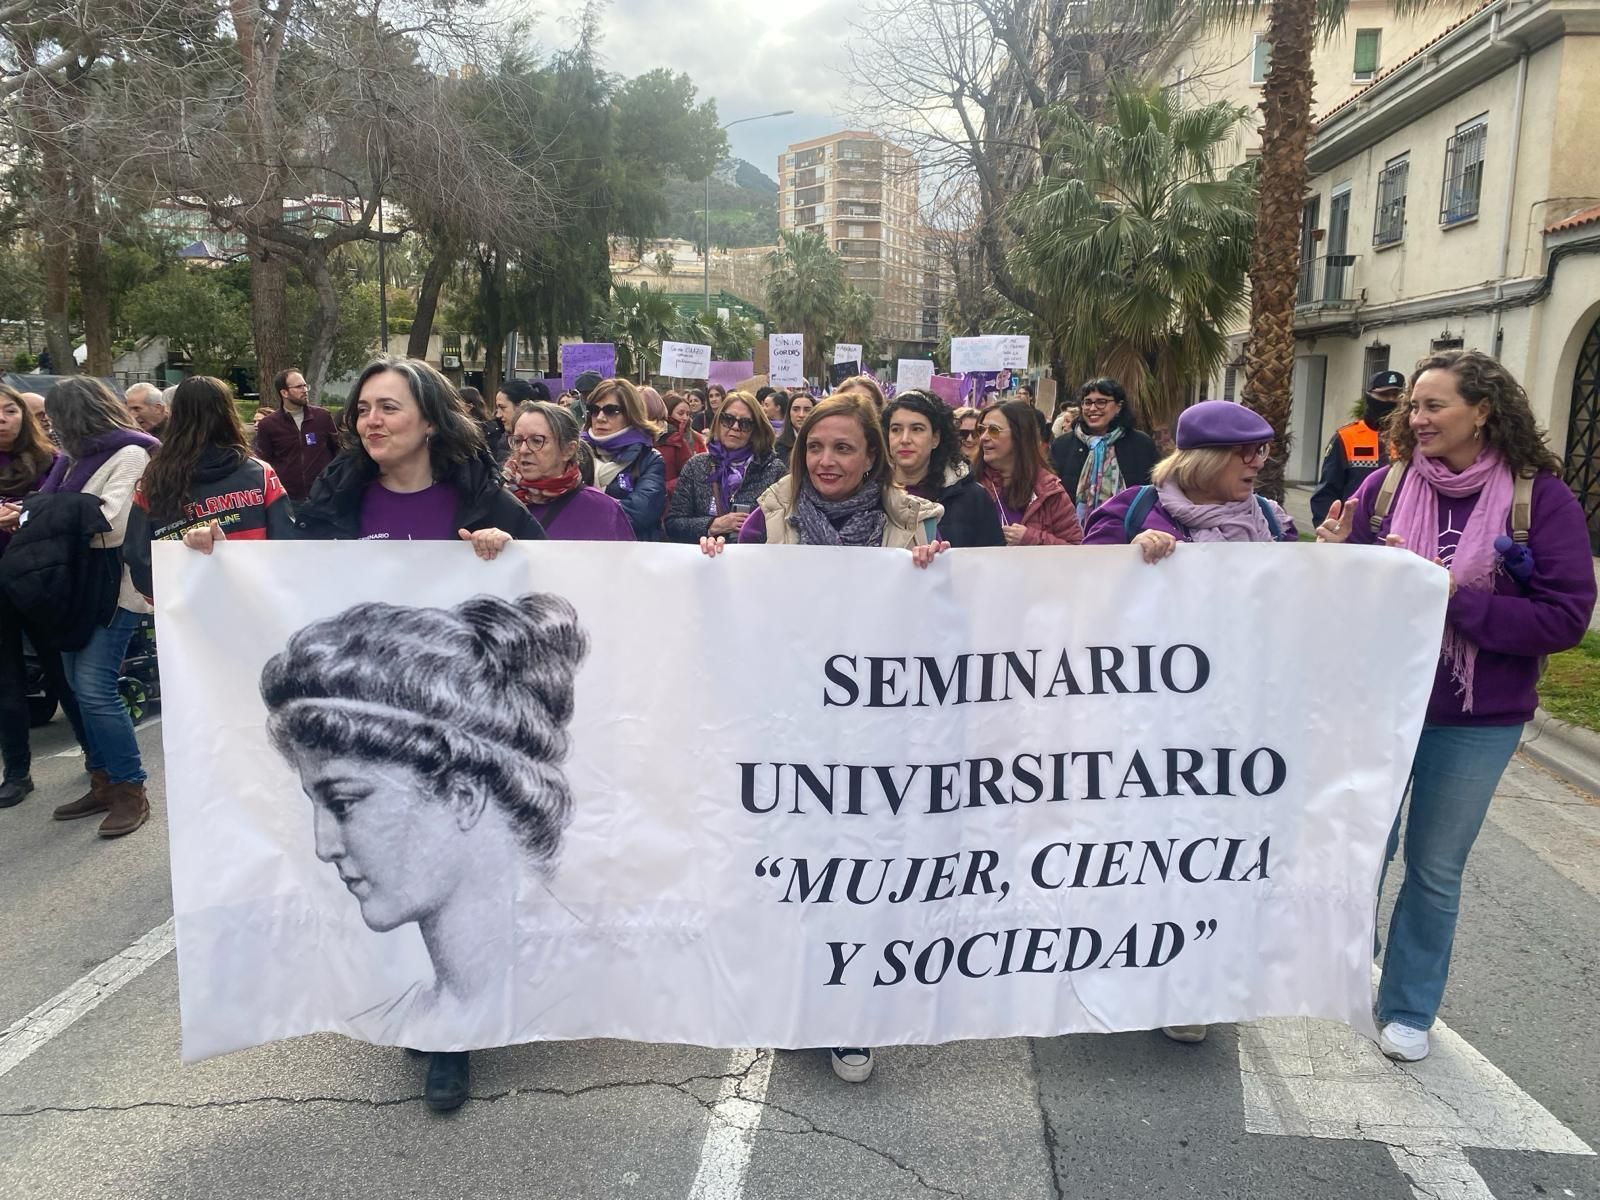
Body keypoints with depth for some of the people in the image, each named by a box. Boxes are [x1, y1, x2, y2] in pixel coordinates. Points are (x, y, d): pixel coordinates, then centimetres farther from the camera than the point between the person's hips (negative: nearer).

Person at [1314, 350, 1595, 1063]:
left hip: (1476, 719, -1)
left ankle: (1409, 1008, 33)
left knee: (1435, 867, 14)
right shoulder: (1386, 485, -5)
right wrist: (1335, 556, -19)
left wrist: (1455, 595, -24)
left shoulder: (1540, 497, -10)